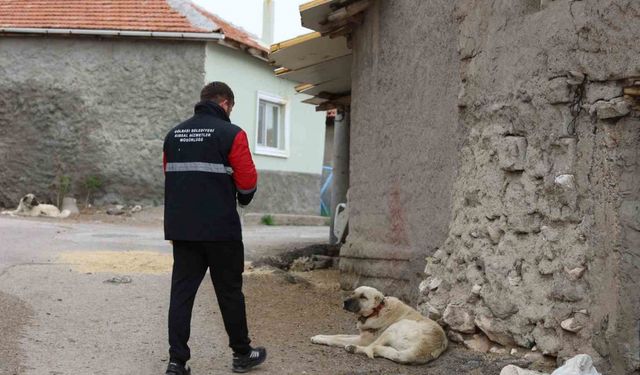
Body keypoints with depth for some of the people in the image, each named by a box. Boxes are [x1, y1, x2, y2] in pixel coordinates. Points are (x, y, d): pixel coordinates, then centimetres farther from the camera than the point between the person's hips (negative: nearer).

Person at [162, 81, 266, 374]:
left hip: (180, 227, 5)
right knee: (229, 293, 8)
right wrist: (243, 199, 12)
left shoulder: (174, 134, 11)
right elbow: (247, 182, -8)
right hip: (221, 229, -5)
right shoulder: (232, 134, -8)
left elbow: (170, 176, 14)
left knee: (181, 292, 7)